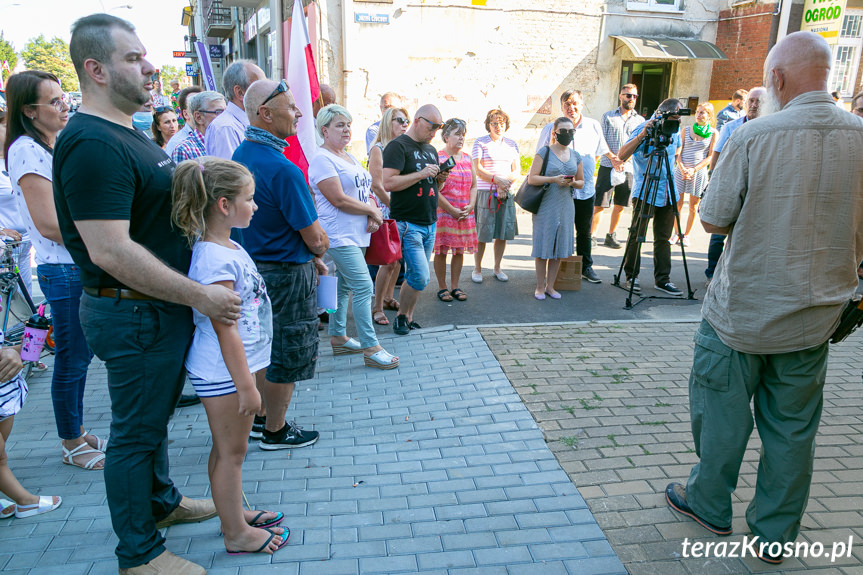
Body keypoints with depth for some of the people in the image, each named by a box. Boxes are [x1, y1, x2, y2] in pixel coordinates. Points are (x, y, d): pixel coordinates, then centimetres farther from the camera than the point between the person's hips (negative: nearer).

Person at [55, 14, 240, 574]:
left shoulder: (128, 134, 12)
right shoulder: (93, 144, -22)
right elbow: (110, 251, -28)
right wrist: (199, 296, -24)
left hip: (161, 308, 10)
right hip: (133, 313, -10)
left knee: (153, 417, 24)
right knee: (136, 431, 5)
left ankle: (161, 500, 45)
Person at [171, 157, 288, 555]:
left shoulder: (226, 247, 7)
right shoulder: (216, 260, -24)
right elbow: (225, 331, -24)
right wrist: (246, 386, -20)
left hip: (236, 364, 9)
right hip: (224, 373, -9)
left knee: (229, 449, 21)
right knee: (230, 451, 5)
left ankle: (235, 514, 37)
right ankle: (236, 534, 21)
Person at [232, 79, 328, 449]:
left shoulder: (241, 154, 5)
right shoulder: (282, 169, -25)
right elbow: (315, 239, -21)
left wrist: (310, 256, 13)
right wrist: (318, 252, 2)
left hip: (255, 266, 9)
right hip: (287, 275, -9)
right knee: (287, 356, 8)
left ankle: (260, 417, 37)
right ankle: (275, 432, 24)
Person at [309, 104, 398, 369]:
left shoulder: (350, 158, 18)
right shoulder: (322, 159, -11)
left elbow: (366, 191, 17)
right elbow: (339, 200, -18)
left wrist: (372, 215, -4)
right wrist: (372, 211, -8)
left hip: (356, 234, 9)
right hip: (339, 235, -9)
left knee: (343, 287, 16)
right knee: (364, 287, -11)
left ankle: (338, 338, 27)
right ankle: (371, 349, -6)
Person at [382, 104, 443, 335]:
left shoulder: (431, 149, 18)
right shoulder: (398, 146, -8)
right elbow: (388, 183, -19)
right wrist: (422, 174, -19)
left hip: (429, 223, 8)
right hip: (408, 223, -8)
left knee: (416, 276, 11)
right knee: (420, 277, -11)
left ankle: (408, 318, 22)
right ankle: (401, 317, 9)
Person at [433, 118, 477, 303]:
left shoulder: (467, 159, 13)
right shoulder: (438, 158, -5)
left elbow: (473, 185, 14)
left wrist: (470, 206, -2)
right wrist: (452, 210, -13)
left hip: (465, 214, 5)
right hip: (444, 213, -5)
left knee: (460, 250, 8)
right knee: (441, 251, 0)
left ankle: (455, 286, 19)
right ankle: (442, 287, 12)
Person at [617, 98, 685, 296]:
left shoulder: (675, 131, 7)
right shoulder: (644, 128, -10)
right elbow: (622, 155, -23)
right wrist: (642, 135, -32)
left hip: (667, 192, 6)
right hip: (645, 191, -6)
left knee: (663, 238, 8)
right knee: (637, 235, 0)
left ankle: (663, 279, 14)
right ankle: (631, 276, 14)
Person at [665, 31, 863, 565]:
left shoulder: (754, 137, -15)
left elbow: (714, 220, -8)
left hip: (742, 312, -4)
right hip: (813, 319, 4)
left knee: (722, 413, 14)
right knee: (793, 429, 14)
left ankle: (710, 504, 32)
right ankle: (777, 533, 27)